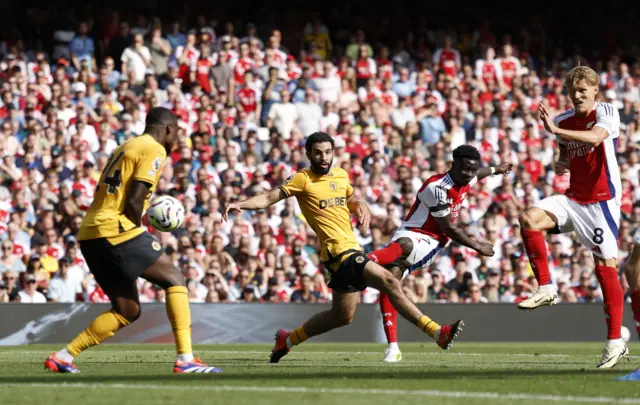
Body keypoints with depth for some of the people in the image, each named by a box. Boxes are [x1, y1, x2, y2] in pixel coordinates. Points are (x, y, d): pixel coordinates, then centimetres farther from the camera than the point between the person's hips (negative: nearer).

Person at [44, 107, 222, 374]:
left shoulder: (125, 148, 23)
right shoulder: (154, 150, -5)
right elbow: (133, 201, -14)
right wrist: (137, 235, -1)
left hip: (90, 235, 9)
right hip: (115, 230, -9)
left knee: (128, 312, 13)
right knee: (174, 280, -2)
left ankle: (62, 357, 9)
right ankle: (185, 360, -11)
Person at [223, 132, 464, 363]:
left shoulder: (341, 176, 15)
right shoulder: (304, 179, -5)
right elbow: (270, 198, -9)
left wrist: (360, 206, 9)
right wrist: (240, 205, -23)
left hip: (350, 250, 9)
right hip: (340, 251, -9)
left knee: (342, 315, 12)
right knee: (390, 283, -18)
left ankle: (288, 339, 26)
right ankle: (437, 332, -17)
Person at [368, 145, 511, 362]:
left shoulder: (465, 181, 8)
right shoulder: (437, 188, -19)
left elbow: (476, 174, 38)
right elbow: (448, 228, -10)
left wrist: (495, 170, 60)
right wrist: (477, 246, 2)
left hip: (428, 244, 5)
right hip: (411, 234, -5)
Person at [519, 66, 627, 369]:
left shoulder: (607, 113, -8)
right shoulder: (564, 120, 9)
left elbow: (595, 138, -30)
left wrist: (555, 130, -38)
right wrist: (560, 165, 3)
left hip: (602, 201, -5)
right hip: (573, 198, 5)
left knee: (606, 265, -8)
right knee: (529, 218, -20)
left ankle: (615, 341, -2)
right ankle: (545, 288, -13)